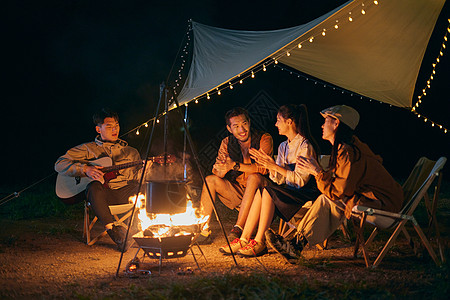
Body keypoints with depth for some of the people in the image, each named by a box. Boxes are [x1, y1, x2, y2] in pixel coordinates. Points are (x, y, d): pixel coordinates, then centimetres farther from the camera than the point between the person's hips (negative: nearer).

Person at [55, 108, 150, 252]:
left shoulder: (131, 152, 25)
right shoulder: (88, 149, 15)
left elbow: (136, 178, 17)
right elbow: (60, 164, 6)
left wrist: (143, 169, -6)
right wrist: (85, 169, -9)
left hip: (125, 193, 2)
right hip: (102, 195, -2)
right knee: (94, 187, -38)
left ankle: (125, 232, -23)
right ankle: (113, 231, -33)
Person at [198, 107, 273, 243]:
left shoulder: (264, 139, -11)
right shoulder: (227, 143, 3)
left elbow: (263, 167, -25)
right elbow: (217, 172, -6)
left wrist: (235, 165, -35)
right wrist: (222, 169, -32)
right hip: (237, 190, 5)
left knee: (254, 177, -34)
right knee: (210, 180, -13)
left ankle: (238, 229, -35)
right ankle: (204, 231, -16)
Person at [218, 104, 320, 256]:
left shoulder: (305, 146, -12)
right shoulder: (283, 146, 14)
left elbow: (300, 179, -18)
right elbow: (279, 179, 10)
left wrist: (275, 166, -20)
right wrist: (268, 164, -6)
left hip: (306, 195, -7)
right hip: (290, 191, 7)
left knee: (268, 191, -26)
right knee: (260, 192, -18)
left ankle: (260, 242, -25)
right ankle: (244, 239, -25)